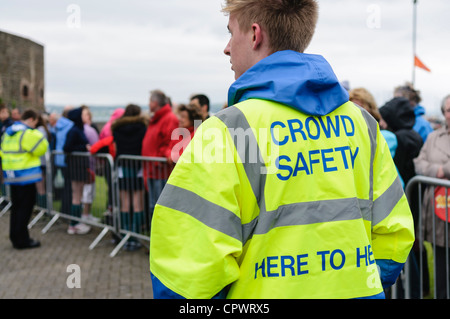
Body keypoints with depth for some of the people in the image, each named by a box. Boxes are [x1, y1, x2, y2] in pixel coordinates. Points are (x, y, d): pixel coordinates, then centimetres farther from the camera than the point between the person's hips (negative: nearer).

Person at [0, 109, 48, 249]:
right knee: (25, 207, -1)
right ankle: (22, 240, 2)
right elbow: (41, 148, -13)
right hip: (25, 175, -9)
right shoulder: (27, 133, -14)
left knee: (16, 206, 16)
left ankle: (15, 238, 22)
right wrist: (37, 134, 0)